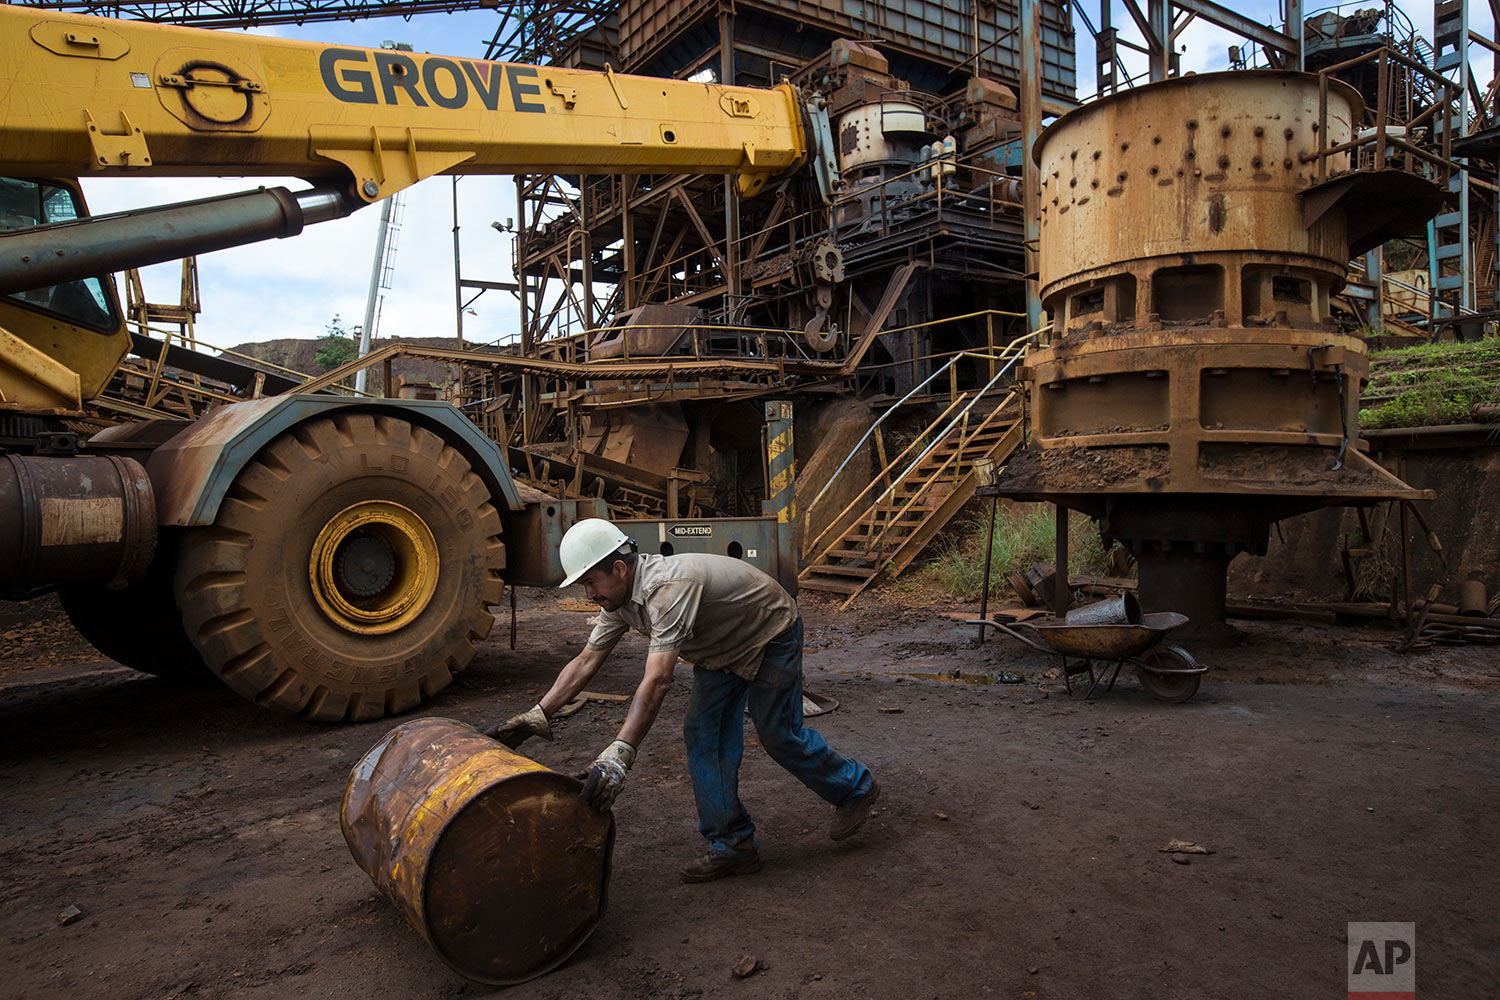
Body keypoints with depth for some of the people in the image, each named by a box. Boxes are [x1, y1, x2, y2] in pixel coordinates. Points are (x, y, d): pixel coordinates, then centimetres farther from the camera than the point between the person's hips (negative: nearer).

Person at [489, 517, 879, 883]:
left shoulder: (670, 587, -40)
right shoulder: (619, 598, -10)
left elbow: (657, 680, -48)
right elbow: (585, 662, -4)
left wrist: (619, 754, -52)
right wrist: (537, 715, -10)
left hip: (771, 636, -8)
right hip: (723, 649, 9)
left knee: (778, 735, 1)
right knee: (702, 735, 0)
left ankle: (856, 788, 27)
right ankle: (733, 845, 10)